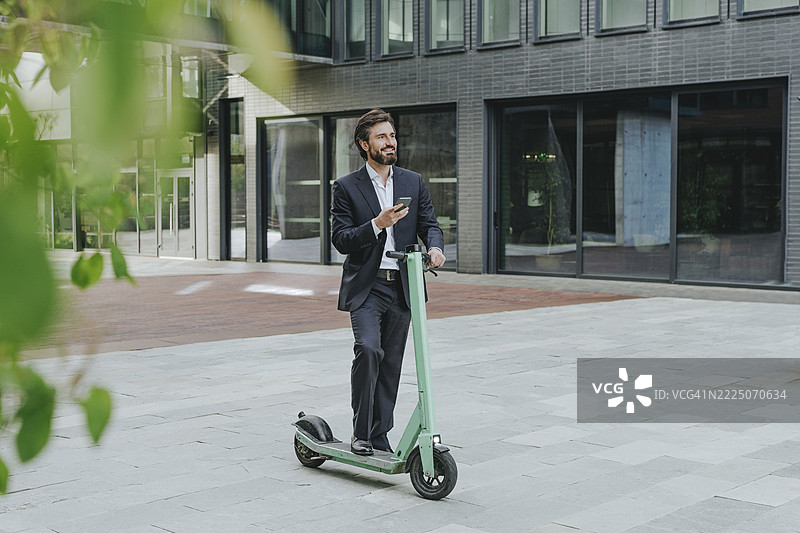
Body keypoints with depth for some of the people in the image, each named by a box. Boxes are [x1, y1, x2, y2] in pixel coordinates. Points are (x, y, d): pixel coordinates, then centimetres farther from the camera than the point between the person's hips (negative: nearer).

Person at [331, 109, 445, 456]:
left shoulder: (413, 183, 11)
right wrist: (377, 225, -20)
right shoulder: (346, 188, 1)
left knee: (391, 363, 7)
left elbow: (429, 224, 8)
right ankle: (361, 432, -7)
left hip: (402, 286, 4)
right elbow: (341, 240, -5)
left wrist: (435, 247, -14)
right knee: (368, 349, -22)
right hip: (366, 287, -3)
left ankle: (379, 437, 18)